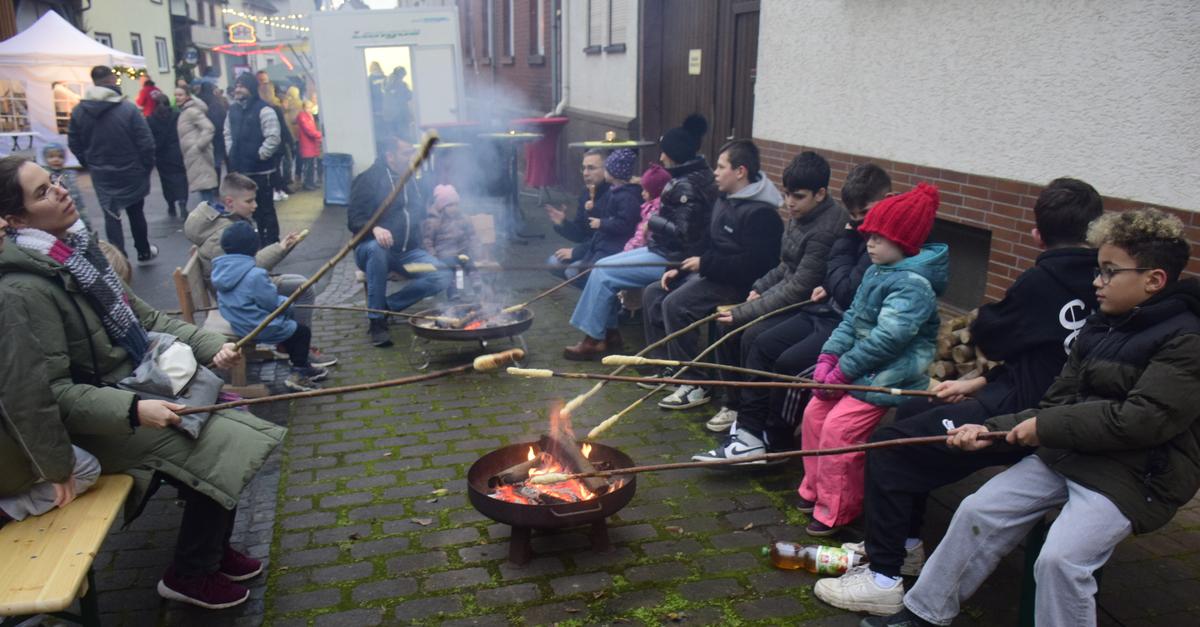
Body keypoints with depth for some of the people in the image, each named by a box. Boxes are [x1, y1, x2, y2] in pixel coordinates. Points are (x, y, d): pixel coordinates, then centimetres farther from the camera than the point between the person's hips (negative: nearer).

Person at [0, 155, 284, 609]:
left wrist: (211, 346, 0)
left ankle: (215, 549, 18)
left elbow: (146, 319, 11)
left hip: (138, 386, 8)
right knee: (225, 450, -15)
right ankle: (189, 574, 6)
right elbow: (53, 393, -23)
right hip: (100, 420, -8)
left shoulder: (79, 249, 4)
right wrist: (134, 410, -32)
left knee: (233, 424, 0)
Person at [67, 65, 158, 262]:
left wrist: (91, 165, 15)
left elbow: (74, 144, 3)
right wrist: (147, 167, -1)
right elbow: (146, 143, -16)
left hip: (101, 175, 2)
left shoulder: (78, 111, -3)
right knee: (136, 212, 17)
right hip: (130, 172, -2)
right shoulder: (128, 109, -17)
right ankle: (144, 251, 30)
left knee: (111, 216, 7)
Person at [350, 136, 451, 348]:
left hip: (407, 252, 5)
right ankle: (376, 320, -28)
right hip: (373, 248, -5)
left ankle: (387, 305, -5)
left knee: (442, 277, -21)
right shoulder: (368, 180, -2)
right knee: (377, 248, -42)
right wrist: (375, 229, -32)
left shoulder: (413, 182, 18)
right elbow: (354, 219, -13)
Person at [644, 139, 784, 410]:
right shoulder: (724, 200, 13)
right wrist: (680, 268, 6)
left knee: (675, 304, -26)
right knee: (653, 293, 4)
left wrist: (705, 264, -20)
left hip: (737, 283, -10)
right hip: (711, 273, 10)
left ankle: (695, 385, -16)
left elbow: (754, 264, -25)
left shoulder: (761, 213, -19)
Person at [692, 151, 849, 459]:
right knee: (727, 326, -4)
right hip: (791, 299, 10)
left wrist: (743, 313, -21)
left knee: (755, 338, -28)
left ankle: (755, 433, -18)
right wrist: (759, 289, 1)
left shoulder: (828, 228, -23)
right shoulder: (800, 215, 6)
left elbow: (799, 288, -24)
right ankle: (736, 405, 11)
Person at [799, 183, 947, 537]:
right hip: (855, 367, 10)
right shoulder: (876, 272, 10)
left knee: (839, 428, -15)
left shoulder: (913, 284, -20)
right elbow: (851, 319, 10)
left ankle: (836, 511, 2)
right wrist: (828, 356, -3)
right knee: (815, 413, 10)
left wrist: (842, 370, -20)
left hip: (885, 376, -10)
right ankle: (815, 490, 27)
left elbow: (887, 338, -26)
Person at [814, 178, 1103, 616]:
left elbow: (989, 338, -5)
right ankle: (904, 545, 29)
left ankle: (883, 579, 0)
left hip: (1020, 415, -9)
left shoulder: (1043, 280, -18)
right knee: (911, 414, 21)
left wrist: (985, 317, 16)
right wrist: (981, 382, 10)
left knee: (889, 446, -6)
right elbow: (1039, 356, 9)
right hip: (1041, 401, 9)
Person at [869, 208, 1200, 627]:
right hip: (1067, 453, 8)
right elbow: (1058, 403, 9)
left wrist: (1047, 427, -17)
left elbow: (1143, 419, -23)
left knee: (1060, 557, -24)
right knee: (978, 511, 1)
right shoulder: (1100, 328, 11)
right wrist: (991, 432, -3)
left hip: (1137, 473, -7)